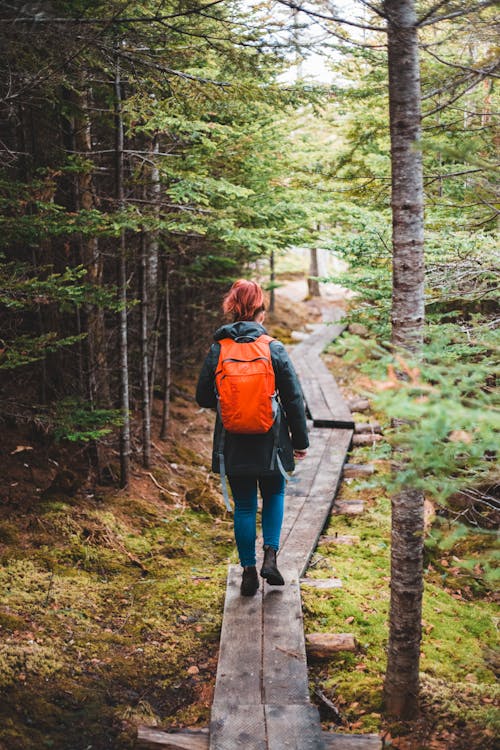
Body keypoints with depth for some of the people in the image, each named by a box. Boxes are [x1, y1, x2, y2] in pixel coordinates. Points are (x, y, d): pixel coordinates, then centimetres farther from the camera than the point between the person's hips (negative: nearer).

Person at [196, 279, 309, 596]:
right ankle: (270, 556, 6)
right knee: (274, 495, 20)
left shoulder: (217, 350, -4)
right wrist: (300, 440, 6)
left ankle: (249, 571, 12)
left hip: (233, 443, 1)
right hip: (270, 441, -1)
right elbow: (295, 399, -3)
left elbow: (203, 397, 3)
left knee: (244, 506, 11)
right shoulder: (275, 349, -7)